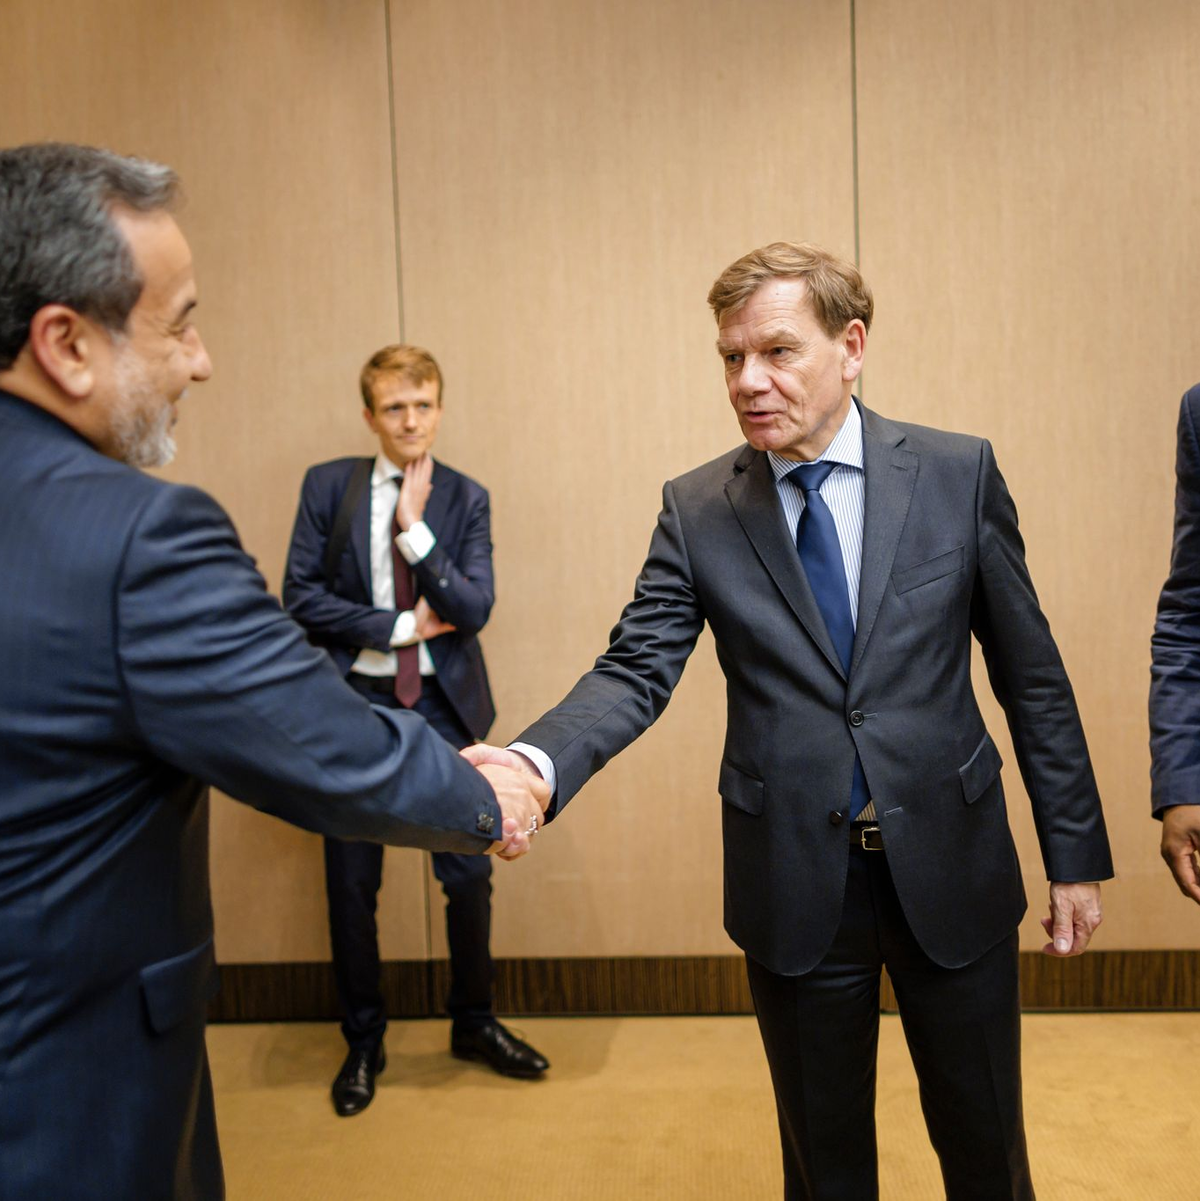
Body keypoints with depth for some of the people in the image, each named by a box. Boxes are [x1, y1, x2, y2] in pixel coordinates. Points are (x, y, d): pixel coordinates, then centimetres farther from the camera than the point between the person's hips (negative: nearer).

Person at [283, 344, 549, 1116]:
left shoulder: (465, 499, 1)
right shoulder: (328, 486, -1)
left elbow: (475, 609, -10)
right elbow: (302, 597, -8)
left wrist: (414, 530, -17)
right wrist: (403, 626, -12)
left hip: (443, 705, 1)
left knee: (469, 873, 7)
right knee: (352, 882, 9)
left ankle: (475, 1023, 30)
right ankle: (364, 1042, 28)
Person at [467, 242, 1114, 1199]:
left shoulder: (959, 474, -4)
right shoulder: (696, 510, -3)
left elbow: (1032, 675, 0)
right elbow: (636, 671, -9)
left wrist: (1076, 855, 2)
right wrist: (536, 761, -29)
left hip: (953, 871, 0)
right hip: (796, 883, 0)